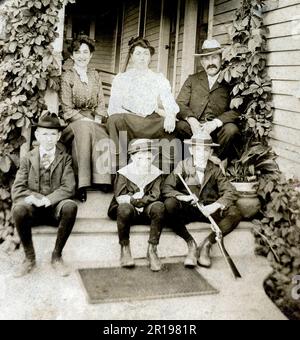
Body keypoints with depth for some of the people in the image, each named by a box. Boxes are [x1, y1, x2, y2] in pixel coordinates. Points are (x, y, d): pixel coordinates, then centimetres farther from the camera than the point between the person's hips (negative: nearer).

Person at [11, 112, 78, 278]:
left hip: (55, 208, 0)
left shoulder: (65, 158, 6)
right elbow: (17, 190, 0)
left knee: (70, 206, -33)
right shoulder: (27, 159, 8)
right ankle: (29, 258, -12)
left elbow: (68, 188, -6)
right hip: (33, 209, 1)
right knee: (18, 208, -33)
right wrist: (36, 198, -20)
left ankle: (57, 256, -15)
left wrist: (47, 199, -21)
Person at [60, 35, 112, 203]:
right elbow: (68, 108, -6)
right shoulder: (67, 76, 0)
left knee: (103, 138, -30)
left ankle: (102, 178, -25)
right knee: (84, 130, -37)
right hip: (75, 119, -3)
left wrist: (97, 119, -8)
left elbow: (101, 102, 10)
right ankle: (82, 183, -34)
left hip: (94, 120, 4)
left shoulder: (95, 75, 15)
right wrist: (86, 120, -16)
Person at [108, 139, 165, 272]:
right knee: (124, 208, -36)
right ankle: (125, 249, -17)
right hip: (129, 211, -2)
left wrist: (136, 199, -20)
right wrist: (138, 199, -19)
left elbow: (155, 196, -8)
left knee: (159, 206, -30)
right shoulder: (124, 173, -1)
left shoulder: (156, 173, 4)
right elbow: (120, 198, -10)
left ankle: (152, 250, -23)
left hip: (146, 211, 2)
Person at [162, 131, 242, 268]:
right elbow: (166, 188, -9)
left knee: (235, 213, -24)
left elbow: (231, 192, -5)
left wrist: (215, 205, -23)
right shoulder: (183, 166, 3)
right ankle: (191, 244, -19)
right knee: (169, 204, -32)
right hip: (187, 209, -1)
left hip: (209, 210, 1)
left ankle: (207, 244, -15)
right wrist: (183, 197, -27)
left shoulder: (215, 170, 7)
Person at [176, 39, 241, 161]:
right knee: (180, 126, -28)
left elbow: (237, 110, -5)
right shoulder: (192, 80, 17)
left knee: (231, 129, -31)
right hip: (194, 127, 1)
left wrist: (215, 123, -20)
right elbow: (180, 104, 7)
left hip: (219, 129, -1)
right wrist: (191, 120, -14)